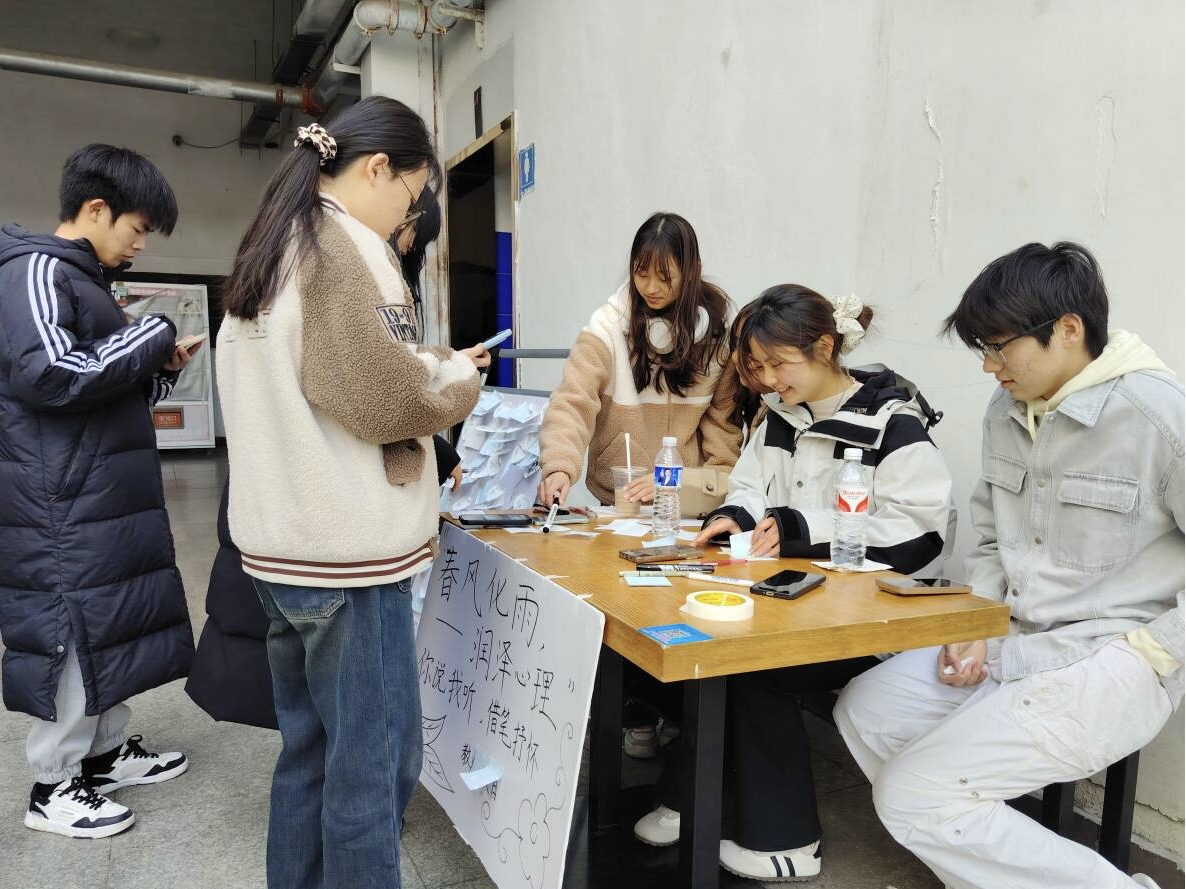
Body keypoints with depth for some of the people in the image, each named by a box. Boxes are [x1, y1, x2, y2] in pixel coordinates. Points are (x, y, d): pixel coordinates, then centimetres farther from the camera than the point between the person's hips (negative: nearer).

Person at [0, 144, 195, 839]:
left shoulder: (85, 280, 18)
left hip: (107, 494, 10)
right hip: (65, 498, -10)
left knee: (109, 623, 15)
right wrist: (152, 336, -16)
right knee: (73, 632, -1)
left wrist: (160, 370, 7)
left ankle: (109, 750, 29)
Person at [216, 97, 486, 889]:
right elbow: (387, 401, -20)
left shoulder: (267, 250, 15)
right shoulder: (348, 248, -14)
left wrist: (426, 368, 16)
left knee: (310, 749, 20)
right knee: (372, 763, 4)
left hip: (283, 543, 9)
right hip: (345, 549, -9)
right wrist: (456, 376, -1)